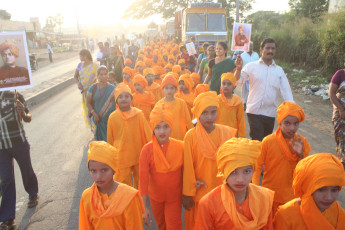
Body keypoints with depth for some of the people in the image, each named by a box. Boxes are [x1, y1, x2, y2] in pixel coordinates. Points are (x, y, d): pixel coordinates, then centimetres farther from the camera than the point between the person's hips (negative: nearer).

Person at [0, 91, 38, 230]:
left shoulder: (14, 96, -7)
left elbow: (28, 119, -3)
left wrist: (23, 113, -26)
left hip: (19, 143, -2)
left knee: (27, 170, 15)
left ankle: (33, 194, 45)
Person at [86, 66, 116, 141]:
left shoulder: (112, 88, 0)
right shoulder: (92, 88, 2)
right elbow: (88, 103, 4)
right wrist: (94, 113, -9)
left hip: (111, 119, -1)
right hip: (98, 119, 1)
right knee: (100, 138, 6)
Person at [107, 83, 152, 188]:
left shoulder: (139, 114, -9)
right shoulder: (113, 117, -6)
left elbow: (148, 134, -2)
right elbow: (110, 139, 5)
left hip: (139, 156, 1)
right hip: (121, 158, 0)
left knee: (140, 183, 19)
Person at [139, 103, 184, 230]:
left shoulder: (180, 146, -17)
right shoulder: (147, 149, -20)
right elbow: (143, 179, -18)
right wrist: (144, 208, -17)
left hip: (175, 196, -1)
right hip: (155, 196, 1)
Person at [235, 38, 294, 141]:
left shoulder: (279, 70, 9)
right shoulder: (251, 66, 0)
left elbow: (286, 90, 6)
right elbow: (239, 81, -9)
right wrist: (239, 69, -27)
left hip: (270, 113, 4)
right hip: (254, 111, -4)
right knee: (257, 141, -8)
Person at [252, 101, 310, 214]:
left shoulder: (302, 142, -6)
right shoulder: (268, 141, -15)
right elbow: (257, 167, -8)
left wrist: (301, 154, -18)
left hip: (292, 196, 2)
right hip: (270, 195, -2)